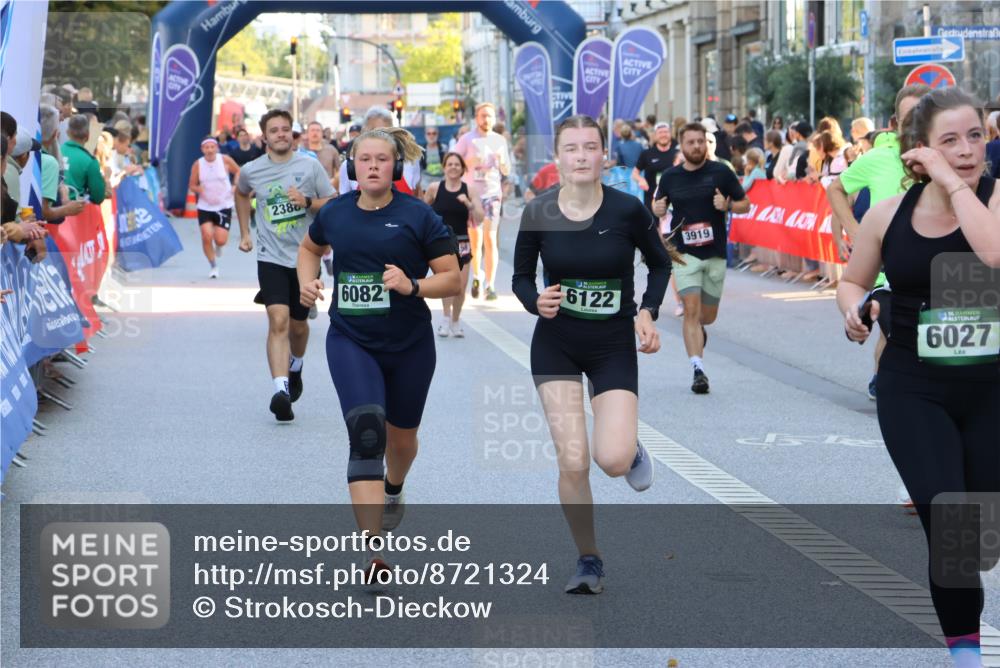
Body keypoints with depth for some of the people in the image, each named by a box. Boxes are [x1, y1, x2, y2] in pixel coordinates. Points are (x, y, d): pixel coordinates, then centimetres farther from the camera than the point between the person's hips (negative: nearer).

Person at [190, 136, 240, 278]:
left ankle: (217, 246, 33)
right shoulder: (198, 164, -6)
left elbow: (238, 171, 8)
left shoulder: (225, 160, -9)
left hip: (224, 206, -1)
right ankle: (213, 266, 10)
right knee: (206, 237, -12)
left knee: (221, 240, -8)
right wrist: (198, 189, -20)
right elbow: (192, 185, 3)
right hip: (205, 206, 1)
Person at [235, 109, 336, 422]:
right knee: (278, 321, -19)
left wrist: (308, 202, -17)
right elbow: (241, 194, 25)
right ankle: (281, 390, -28)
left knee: (298, 325, 15)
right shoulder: (251, 170, 1)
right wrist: (244, 232, 20)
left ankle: (295, 368, 46)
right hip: (271, 258, -1)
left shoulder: (310, 166, -3)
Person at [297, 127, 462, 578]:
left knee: (401, 437, 18)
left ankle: (394, 489, 57)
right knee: (366, 433, -19)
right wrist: (306, 283, 4)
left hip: (409, 345, 0)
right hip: (350, 342, 0)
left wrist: (413, 286, -25)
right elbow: (310, 248, 23)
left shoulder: (417, 216, -9)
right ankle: (372, 554, -23)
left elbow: (452, 279, -8)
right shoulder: (335, 214, 0)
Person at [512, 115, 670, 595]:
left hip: (614, 346, -1)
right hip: (556, 345, 1)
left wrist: (647, 312, -10)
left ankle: (631, 448, 24)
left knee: (612, 460, -15)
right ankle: (589, 560, 14)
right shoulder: (538, 213, -9)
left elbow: (660, 264, 5)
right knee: (572, 462, -7)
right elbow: (521, 277, 4)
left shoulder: (627, 210, -12)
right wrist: (536, 301, -18)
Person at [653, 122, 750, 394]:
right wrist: (657, 209, -6)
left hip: (715, 253, 1)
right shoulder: (670, 177, 3)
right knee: (691, 310, -15)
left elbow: (745, 204, 5)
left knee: (708, 316, 10)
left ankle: (697, 330, 47)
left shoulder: (721, 172, -1)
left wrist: (728, 206, -16)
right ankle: (698, 370, -16)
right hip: (685, 254, -1)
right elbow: (658, 205, 18)